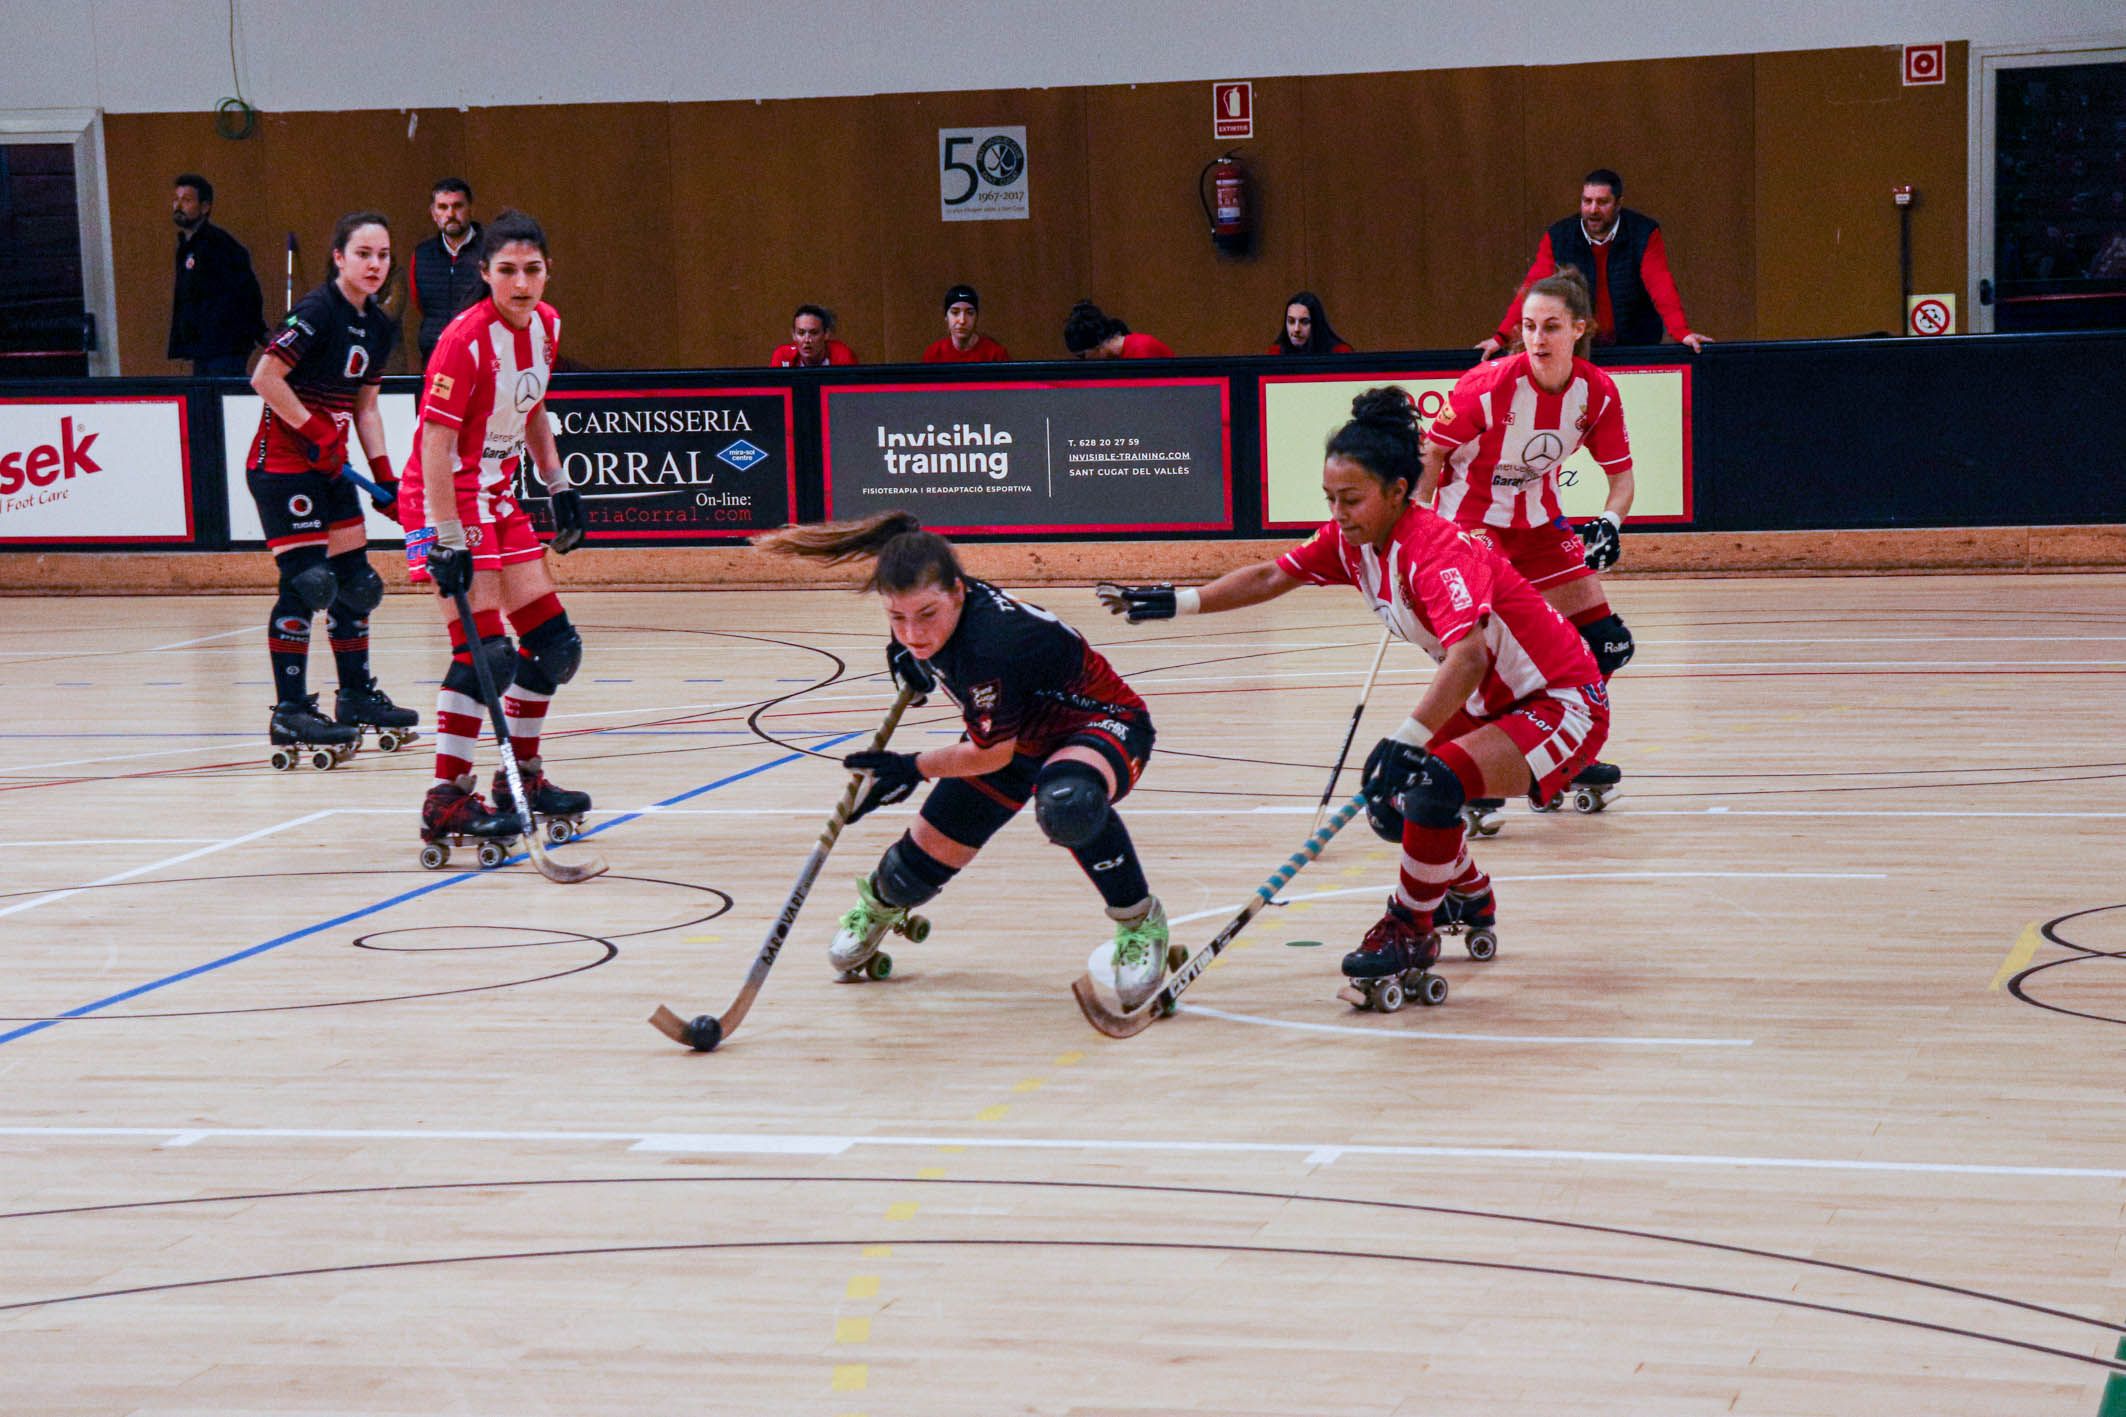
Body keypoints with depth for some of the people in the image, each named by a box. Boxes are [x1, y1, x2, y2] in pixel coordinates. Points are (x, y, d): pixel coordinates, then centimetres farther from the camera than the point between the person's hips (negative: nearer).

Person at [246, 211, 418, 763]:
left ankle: (357, 693, 26)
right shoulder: (318, 312, -17)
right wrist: (315, 432, -17)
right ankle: (290, 712, -7)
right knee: (305, 582, -11)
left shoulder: (380, 326, 9)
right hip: (282, 463, -9)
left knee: (355, 580, 12)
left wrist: (384, 473, 8)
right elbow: (265, 377, -20)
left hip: (328, 464, 9)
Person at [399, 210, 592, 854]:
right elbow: (436, 442, -24)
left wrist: (560, 486, 18)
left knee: (553, 644, 11)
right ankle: (447, 798, -10)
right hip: (449, 502, -9)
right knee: (484, 652, -15)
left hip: (500, 498, 9)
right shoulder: (466, 338, -21)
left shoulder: (546, 325, 3)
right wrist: (446, 538, -27)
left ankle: (523, 777, 24)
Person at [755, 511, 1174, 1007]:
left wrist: (913, 768, -13)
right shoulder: (923, 615, -17)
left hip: (1102, 725, -7)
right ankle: (879, 900, 45)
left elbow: (992, 754, -25)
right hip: (1017, 734, 7)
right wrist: (907, 657, 3)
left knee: (1067, 799, -43)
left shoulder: (991, 643, -40)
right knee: (920, 868, 5)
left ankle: (1139, 921, -17)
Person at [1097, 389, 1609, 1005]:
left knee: (1434, 783, -28)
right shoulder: (1353, 540, -4)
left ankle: (1411, 931, -6)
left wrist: (1407, 741, -55)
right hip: (1494, 700, 10)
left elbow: (1468, 656, -45)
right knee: (1388, 792, 11)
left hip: (1563, 702, -10)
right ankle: (1468, 901, 36)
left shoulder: (1437, 550, -30)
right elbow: (1273, 576, 10)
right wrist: (1180, 602, 3)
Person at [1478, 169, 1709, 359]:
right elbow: (1533, 288, -5)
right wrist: (1502, 337, -16)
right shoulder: (1558, 237, 1)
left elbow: (1662, 287, -13)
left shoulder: (1645, 234, -3)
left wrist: (1682, 333, -28)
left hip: (1637, 349, -1)